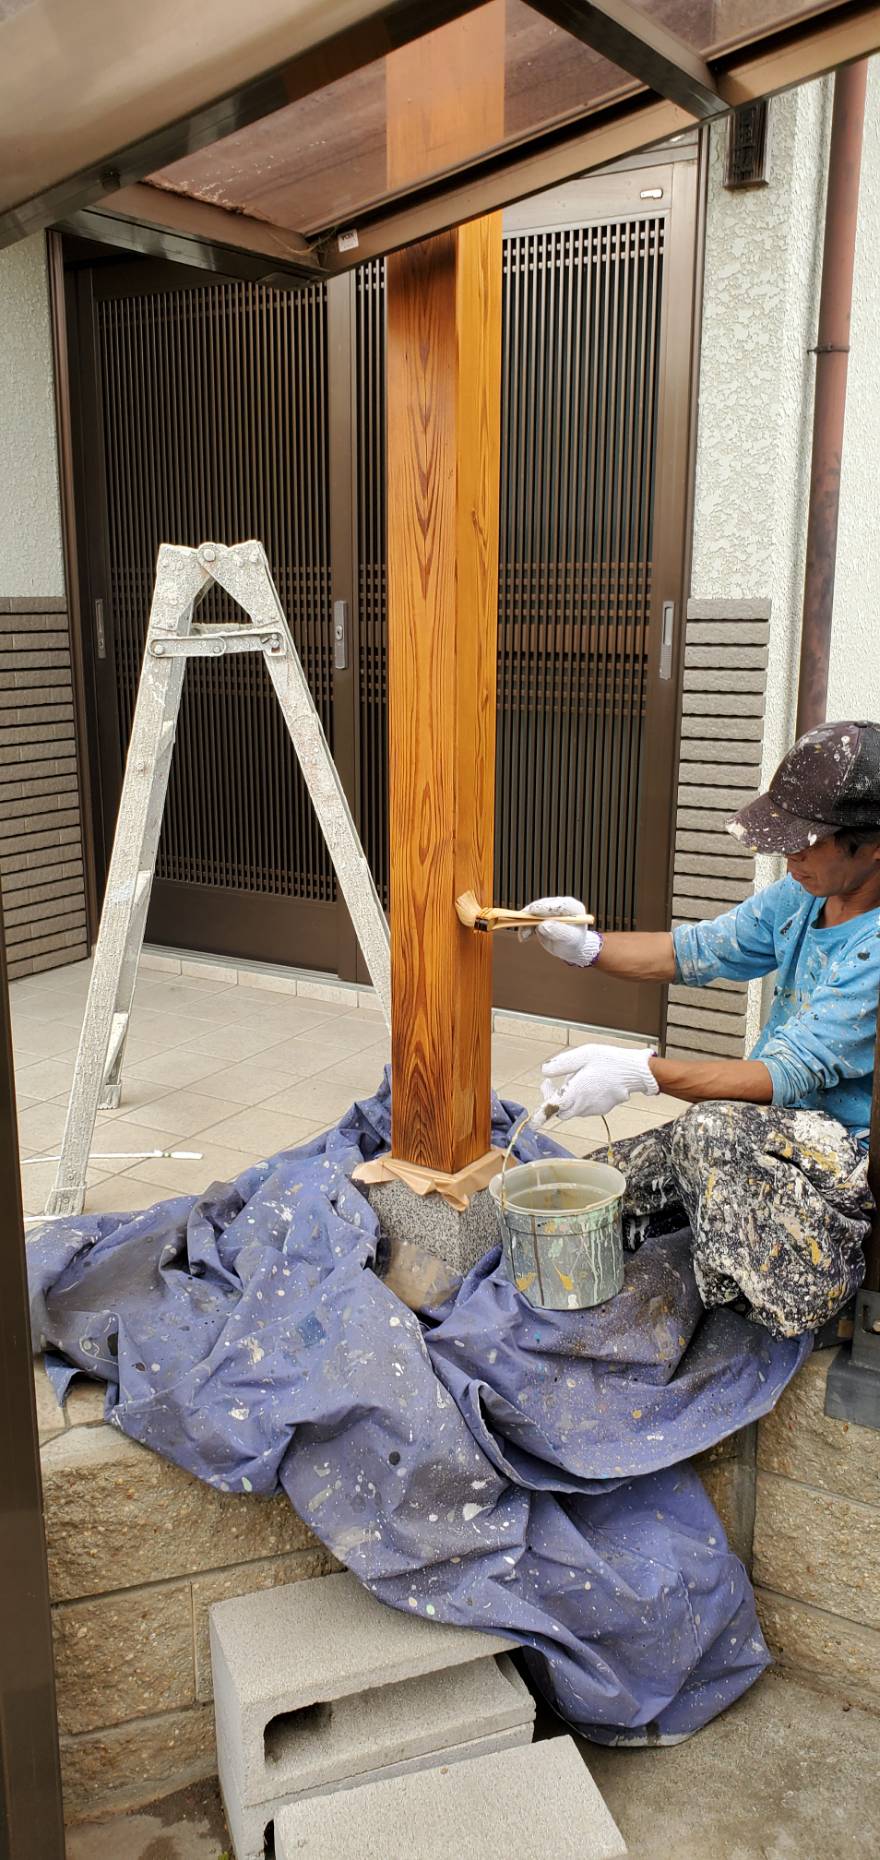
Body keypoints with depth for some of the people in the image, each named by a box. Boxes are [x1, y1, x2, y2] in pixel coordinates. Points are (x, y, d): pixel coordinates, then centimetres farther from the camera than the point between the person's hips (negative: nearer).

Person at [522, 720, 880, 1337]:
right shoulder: (806, 894, -1)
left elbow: (790, 1075, -31)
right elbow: (696, 952, 8)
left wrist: (641, 1071, -38)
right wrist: (586, 945, -8)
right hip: (769, 1124, 8)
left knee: (710, 1128, -36)